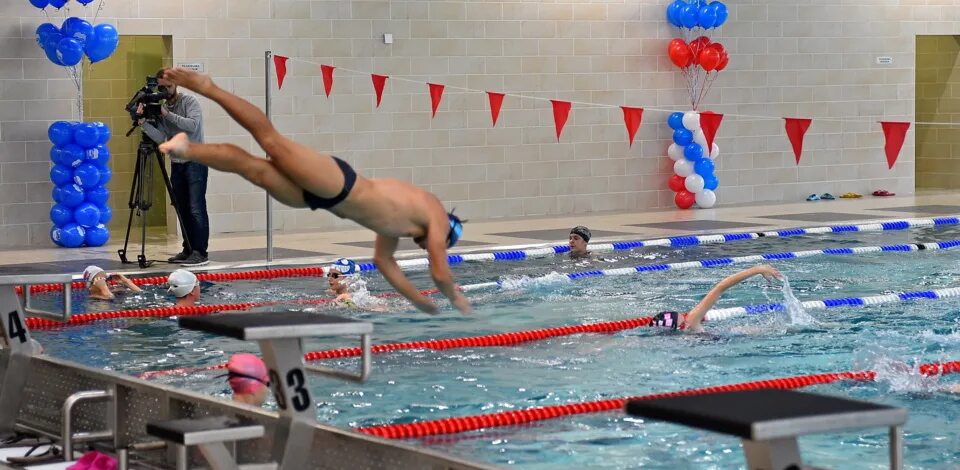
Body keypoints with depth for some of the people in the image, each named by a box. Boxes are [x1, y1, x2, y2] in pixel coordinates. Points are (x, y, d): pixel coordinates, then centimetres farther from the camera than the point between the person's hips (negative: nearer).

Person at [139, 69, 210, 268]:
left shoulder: (190, 102, -4)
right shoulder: (161, 107, 9)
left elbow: (192, 125, -21)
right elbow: (160, 137, -2)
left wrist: (168, 114, -22)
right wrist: (144, 122, -16)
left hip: (195, 162, -6)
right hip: (177, 164, 6)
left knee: (196, 209, -11)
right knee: (183, 210, 7)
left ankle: (200, 252, -13)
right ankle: (188, 250, 14)